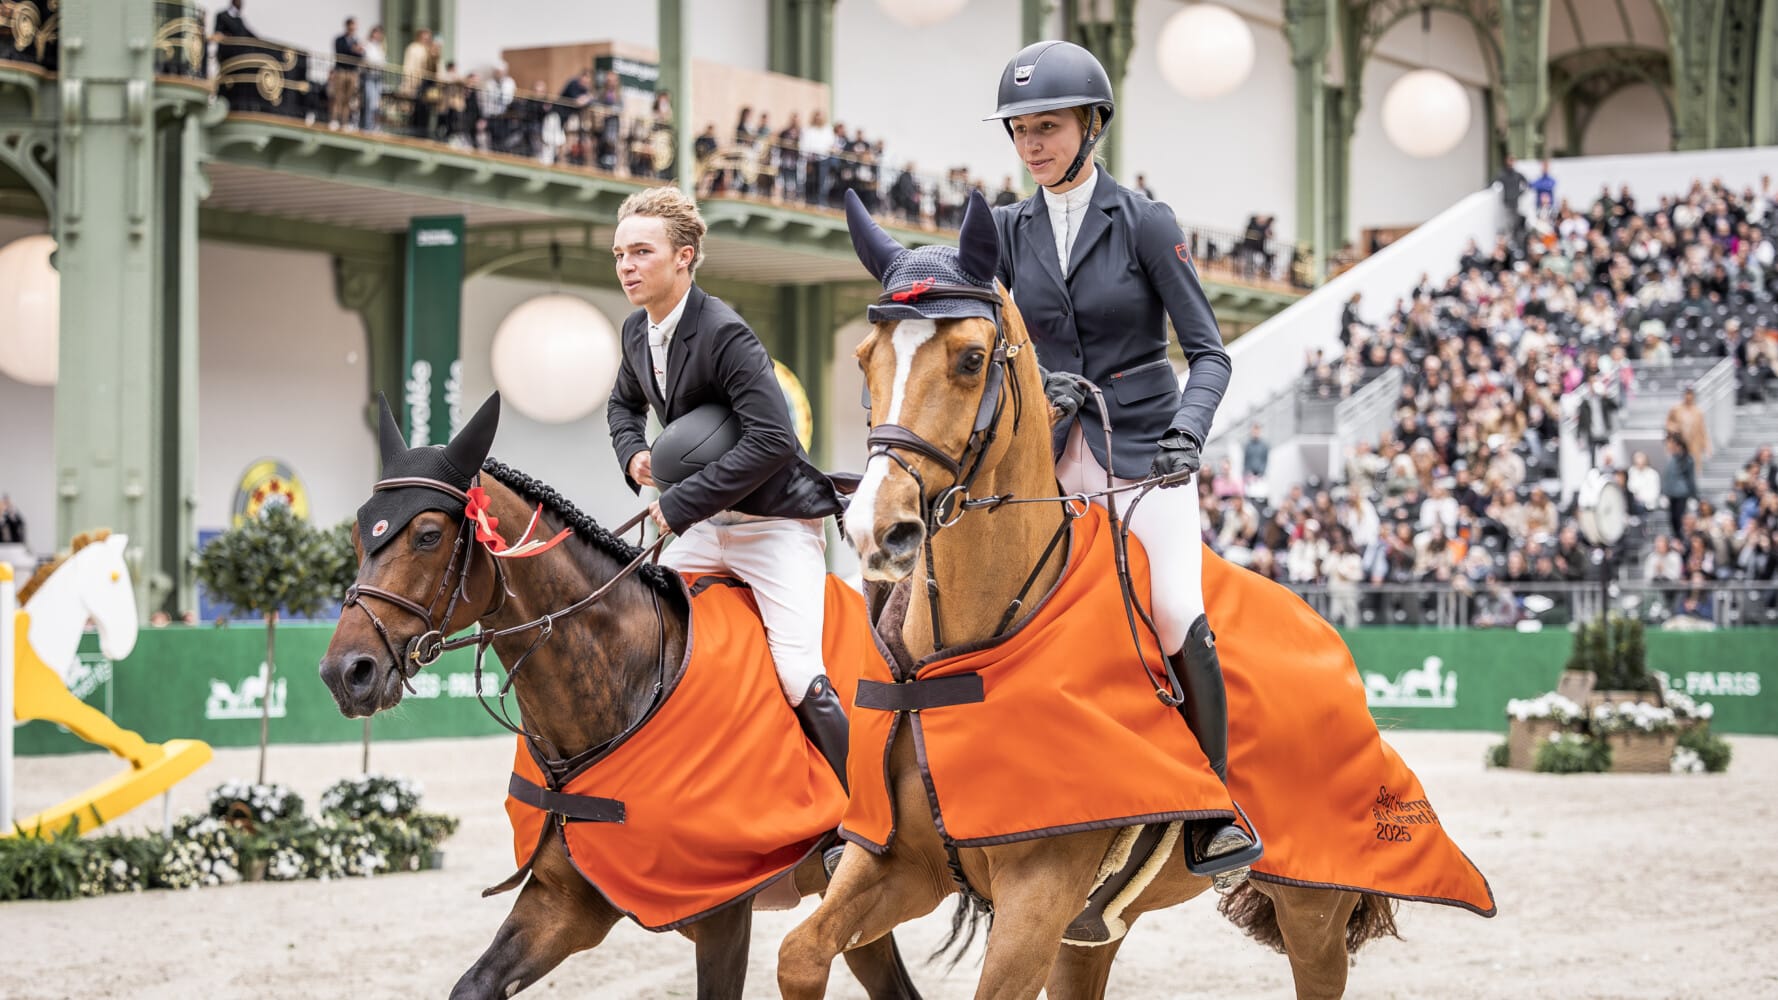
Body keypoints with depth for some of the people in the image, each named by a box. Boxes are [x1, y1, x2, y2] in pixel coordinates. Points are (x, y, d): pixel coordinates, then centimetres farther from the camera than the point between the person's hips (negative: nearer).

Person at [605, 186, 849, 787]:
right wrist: (633, 455, 3)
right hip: (707, 528, 9)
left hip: (775, 523, -9)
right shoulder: (638, 331, 5)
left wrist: (679, 505, -26)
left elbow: (772, 441, -29)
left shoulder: (724, 336, -21)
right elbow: (624, 403, 26)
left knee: (802, 681, -19)